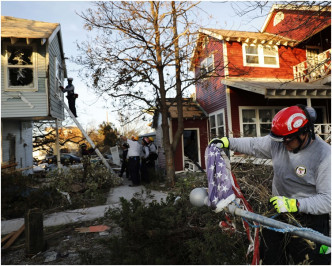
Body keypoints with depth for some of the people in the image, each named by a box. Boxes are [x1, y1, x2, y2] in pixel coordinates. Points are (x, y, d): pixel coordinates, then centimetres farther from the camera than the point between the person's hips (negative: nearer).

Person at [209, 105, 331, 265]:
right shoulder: (279, 142, -6)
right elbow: (253, 145, 9)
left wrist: (295, 204, -30)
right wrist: (227, 142, 2)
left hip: (309, 219, -5)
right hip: (278, 214, 5)